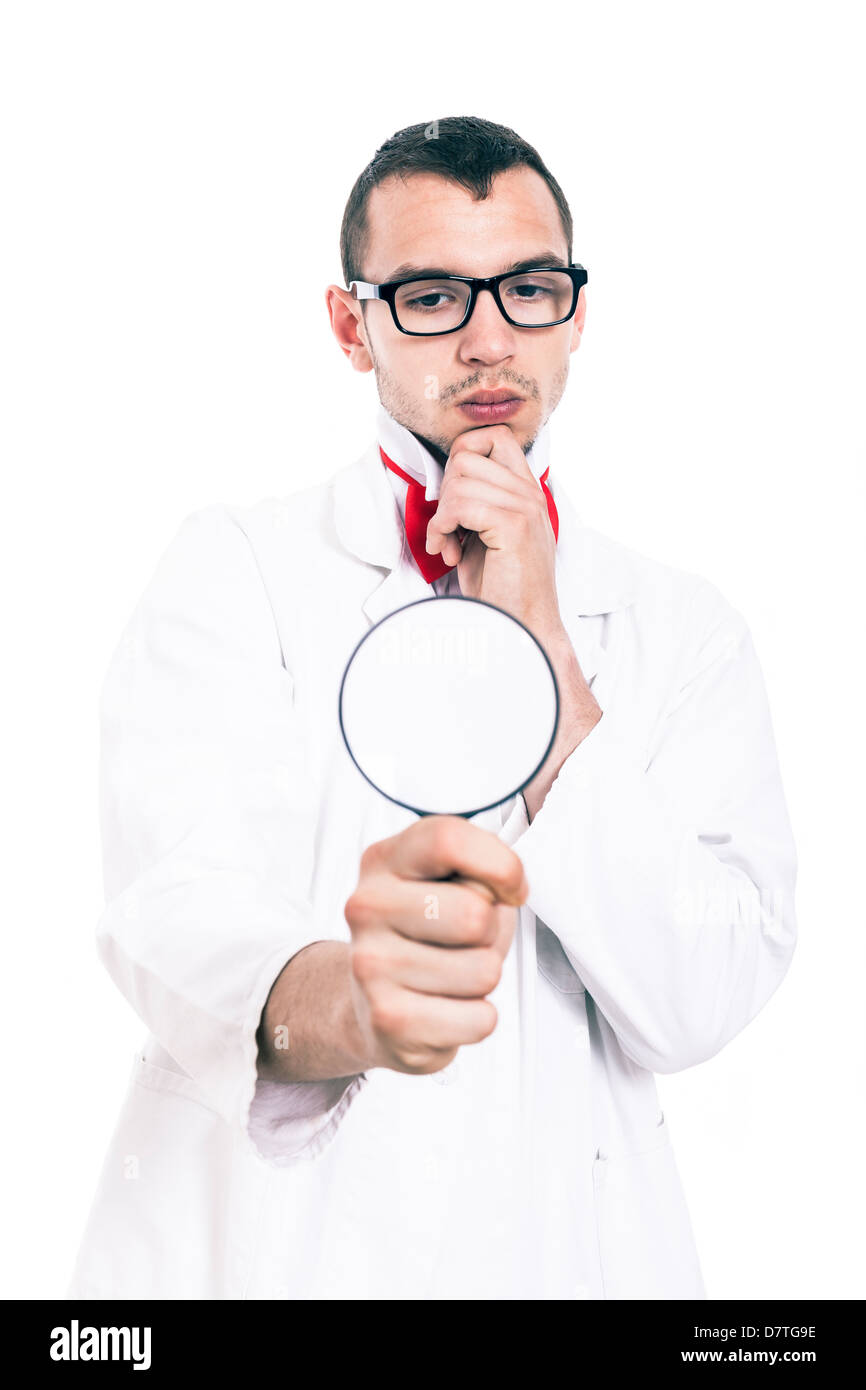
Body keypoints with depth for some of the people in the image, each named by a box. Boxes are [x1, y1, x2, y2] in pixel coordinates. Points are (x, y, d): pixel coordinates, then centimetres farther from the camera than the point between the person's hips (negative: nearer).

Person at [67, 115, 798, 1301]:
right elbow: (175, 907, -22)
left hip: (572, 1242, 2)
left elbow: (692, 1010, -12)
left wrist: (539, 643, -15)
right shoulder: (236, 572, -6)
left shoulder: (687, 628, 0)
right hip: (263, 1245, -2)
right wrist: (332, 995, -44)